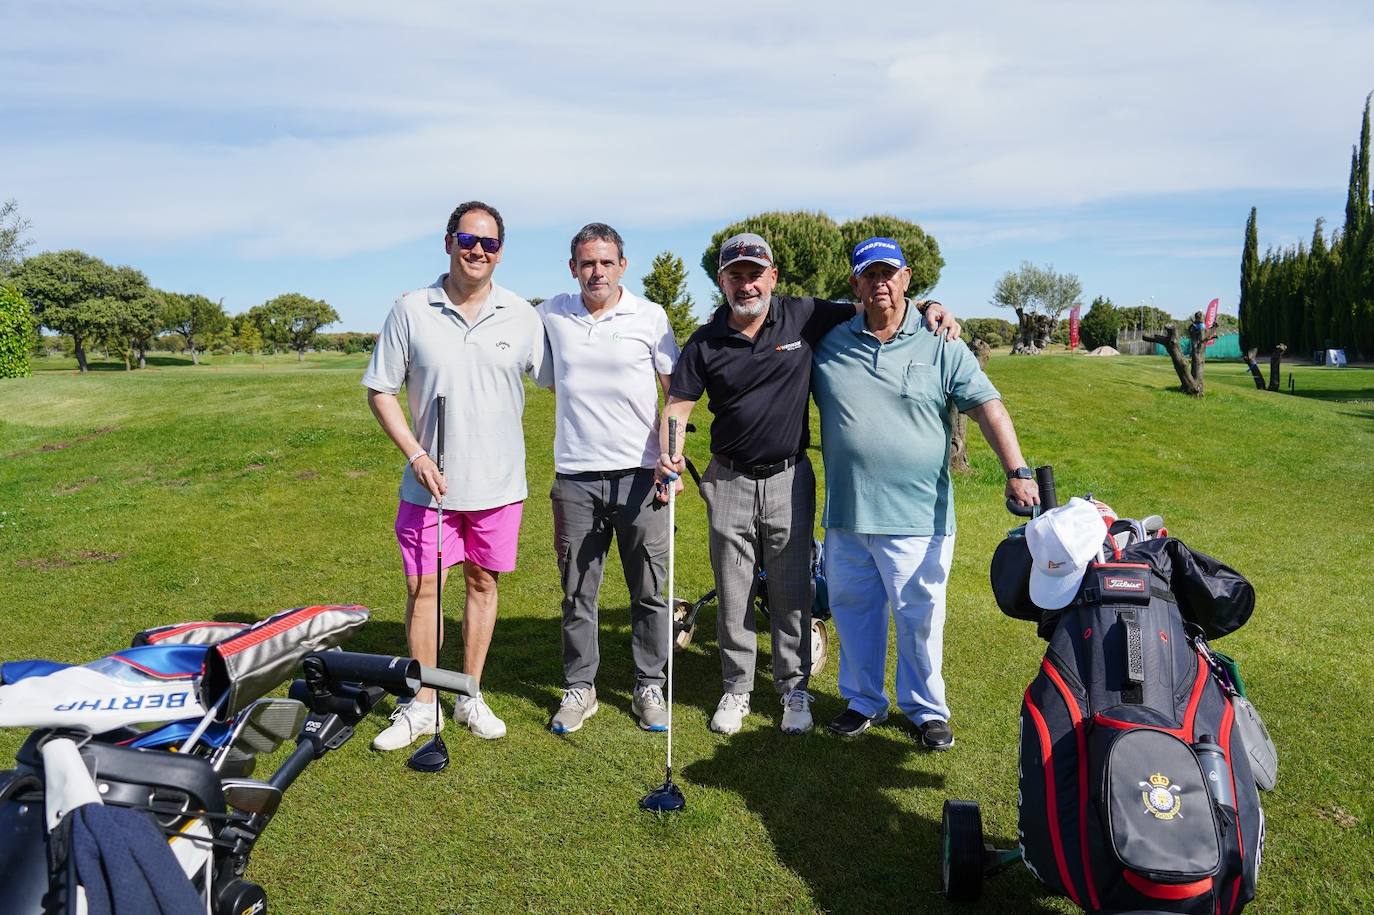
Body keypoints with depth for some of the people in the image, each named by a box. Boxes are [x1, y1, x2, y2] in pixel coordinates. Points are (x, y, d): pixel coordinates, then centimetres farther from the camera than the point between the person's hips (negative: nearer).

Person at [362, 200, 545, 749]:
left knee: (482, 585, 11)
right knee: (422, 589, 4)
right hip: (430, 483, -1)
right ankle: (423, 705, 21)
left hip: (498, 484, 1)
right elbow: (380, 390, 1)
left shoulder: (522, 317, 0)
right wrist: (416, 455, -10)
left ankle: (471, 696, 27)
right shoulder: (410, 311, -3)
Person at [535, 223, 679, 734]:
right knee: (577, 592, 9)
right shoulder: (550, 316, 7)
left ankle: (649, 687, 20)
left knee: (649, 591, 6)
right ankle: (579, 688, 22)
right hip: (574, 478, 2)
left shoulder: (650, 317, 0)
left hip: (639, 475, -1)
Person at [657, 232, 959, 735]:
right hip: (730, 482, 1)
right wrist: (668, 452, -21)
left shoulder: (804, 316, -3)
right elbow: (678, 402, -2)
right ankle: (736, 690, 25)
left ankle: (794, 689, 25)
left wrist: (927, 308, -10)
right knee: (732, 595, 9)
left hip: (789, 480, -1)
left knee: (792, 592, 9)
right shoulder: (705, 342, -1)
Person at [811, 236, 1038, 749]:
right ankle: (863, 702, 32)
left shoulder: (940, 346, -1)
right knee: (852, 611, 14)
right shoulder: (829, 345, 6)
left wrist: (1016, 471, -16)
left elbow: (987, 407, -5)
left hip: (918, 516, -3)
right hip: (845, 514, 3)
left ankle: (926, 709, 26)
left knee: (919, 618, 7)